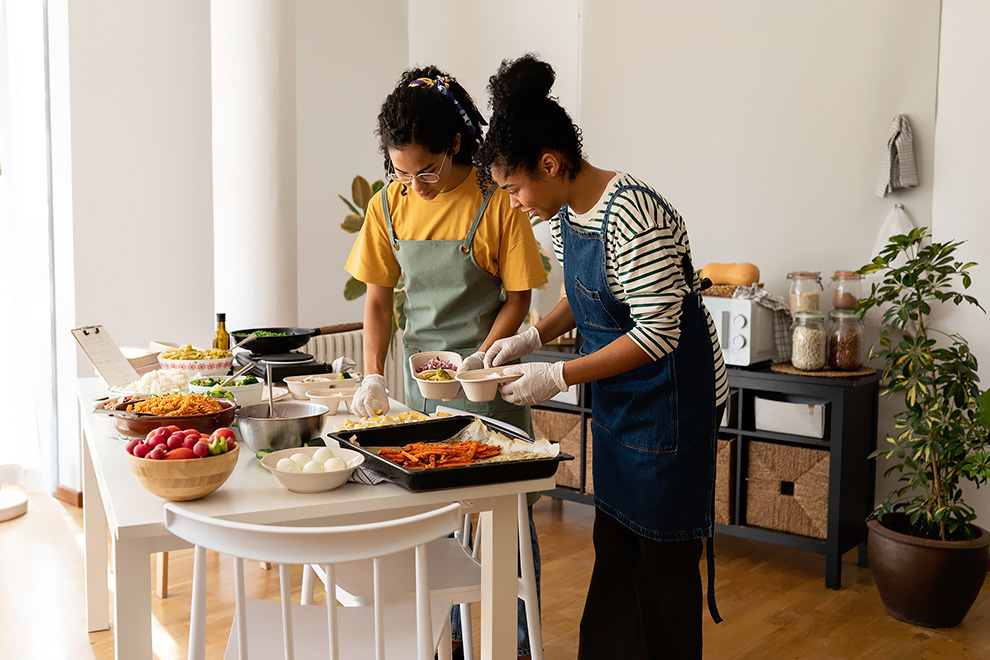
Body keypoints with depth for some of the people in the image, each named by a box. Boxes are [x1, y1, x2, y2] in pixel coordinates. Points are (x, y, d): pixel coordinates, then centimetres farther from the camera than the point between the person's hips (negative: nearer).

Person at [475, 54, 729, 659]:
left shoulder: (634, 220, -26)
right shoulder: (565, 211, 3)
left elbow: (657, 333, -26)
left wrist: (560, 376, -23)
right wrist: (532, 337, 1)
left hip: (671, 400, -9)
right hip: (620, 403, 9)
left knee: (663, 553, 3)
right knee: (613, 541, 17)